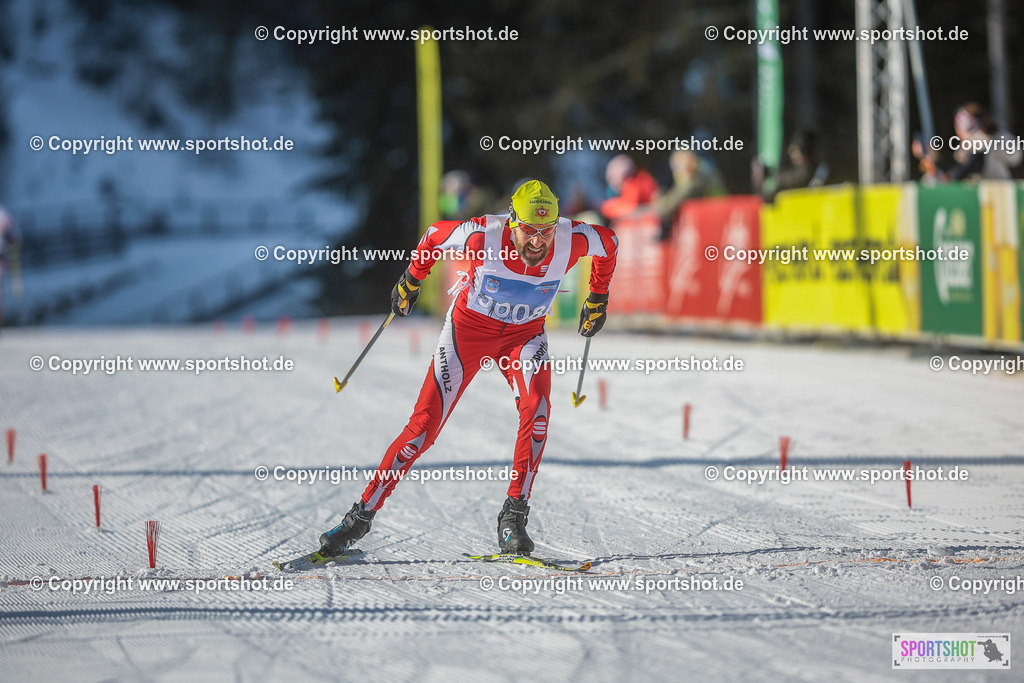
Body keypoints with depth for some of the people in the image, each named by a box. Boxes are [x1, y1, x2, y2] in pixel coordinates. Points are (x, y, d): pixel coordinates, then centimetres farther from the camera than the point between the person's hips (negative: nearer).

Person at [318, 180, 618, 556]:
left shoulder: (571, 240, -25)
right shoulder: (484, 235, -30)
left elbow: (608, 242, -1)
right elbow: (434, 236, -9)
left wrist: (598, 298, 11)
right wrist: (411, 280, 7)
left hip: (525, 334, 2)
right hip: (470, 327, -2)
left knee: (536, 408, -27)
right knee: (425, 424, -7)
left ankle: (513, 519, -20)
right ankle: (362, 515, 4)